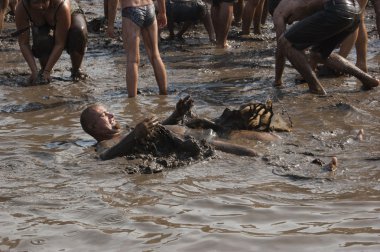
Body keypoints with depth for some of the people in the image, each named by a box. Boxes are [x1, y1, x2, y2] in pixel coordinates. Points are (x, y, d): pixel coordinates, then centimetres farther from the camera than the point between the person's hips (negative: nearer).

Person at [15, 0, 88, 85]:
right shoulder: (21, 8, -35)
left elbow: (60, 43, -37)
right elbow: (23, 43, -30)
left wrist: (47, 71, -38)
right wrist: (34, 71, -37)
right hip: (42, 25, 2)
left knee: (79, 33, -36)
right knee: (42, 42, -33)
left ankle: (76, 70, -10)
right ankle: (43, 70, -1)